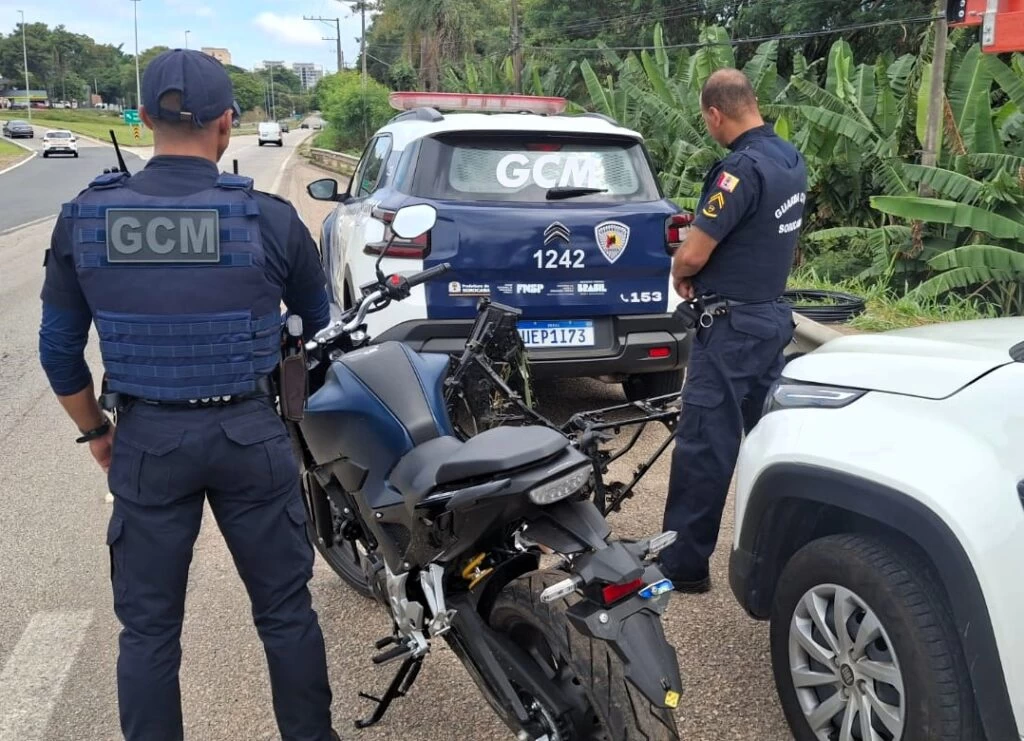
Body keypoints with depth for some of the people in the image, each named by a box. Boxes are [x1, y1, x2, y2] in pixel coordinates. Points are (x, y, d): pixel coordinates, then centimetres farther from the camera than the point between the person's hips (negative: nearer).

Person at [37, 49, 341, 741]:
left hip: (146, 439, 1)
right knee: (286, 612, 14)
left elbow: (59, 349, 2)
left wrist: (95, 431, 17)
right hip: (250, 434, -1)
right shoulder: (269, 218, -11)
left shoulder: (84, 218, -5)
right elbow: (322, 323, 4)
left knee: (149, 627, 14)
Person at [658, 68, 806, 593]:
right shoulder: (790, 159, 8)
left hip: (731, 326, -9)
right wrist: (700, 269, 8)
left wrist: (680, 275, 2)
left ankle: (683, 564, 6)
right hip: (771, 315, 9)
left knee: (704, 446, -2)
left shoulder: (742, 168, -21)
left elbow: (692, 255, -20)